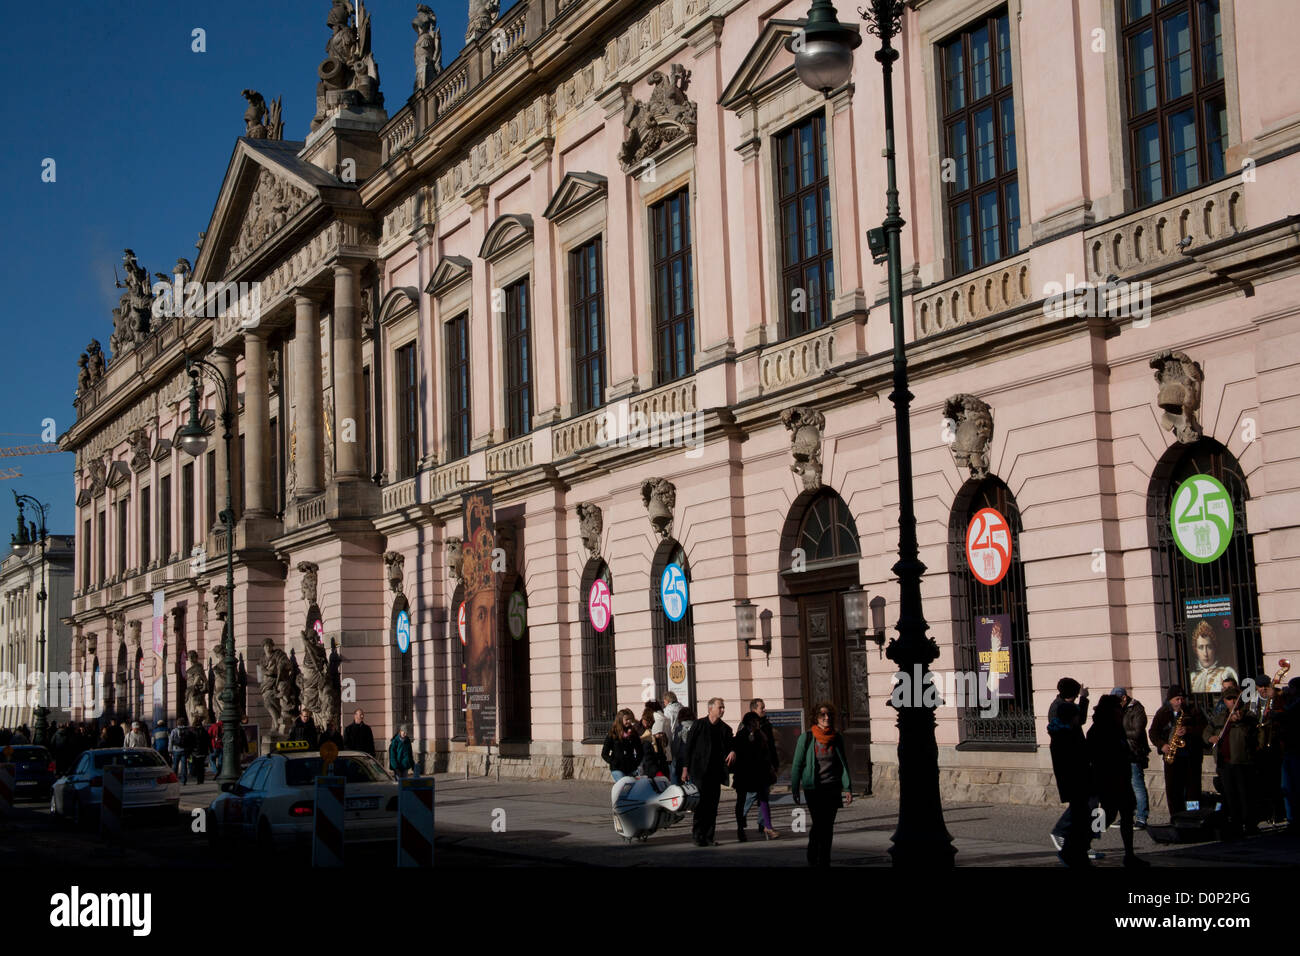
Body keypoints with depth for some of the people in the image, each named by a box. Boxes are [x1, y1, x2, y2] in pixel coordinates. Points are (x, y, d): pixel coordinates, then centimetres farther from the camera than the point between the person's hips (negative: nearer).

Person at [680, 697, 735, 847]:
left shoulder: (725, 729, 12)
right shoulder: (698, 725, 2)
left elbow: (730, 746, 11)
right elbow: (688, 747, 2)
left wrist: (732, 752, -14)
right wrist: (685, 768, -3)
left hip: (716, 773, 4)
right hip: (699, 772, -4)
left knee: (712, 806, 4)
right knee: (701, 804, -8)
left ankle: (709, 837, 9)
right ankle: (699, 836, -1)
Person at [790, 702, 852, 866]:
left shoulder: (838, 737, 4)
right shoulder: (806, 738, -5)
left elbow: (844, 764, 8)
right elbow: (797, 764, 0)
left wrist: (847, 788, 1)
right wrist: (794, 789, -1)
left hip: (833, 789, 3)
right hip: (813, 789, -3)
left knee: (828, 827, 4)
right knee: (819, 824, -8)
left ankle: (824, 861, 15)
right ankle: (813, 860, 9)